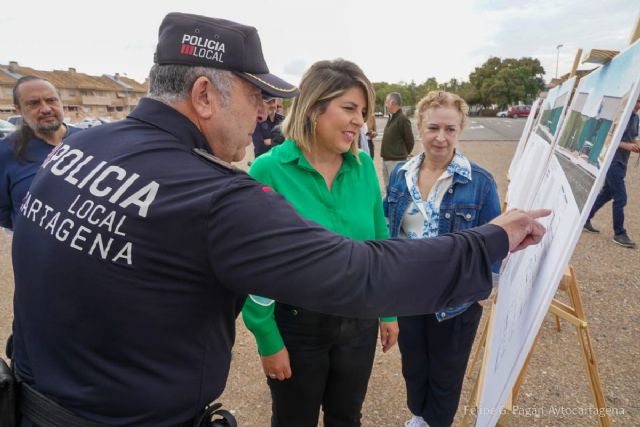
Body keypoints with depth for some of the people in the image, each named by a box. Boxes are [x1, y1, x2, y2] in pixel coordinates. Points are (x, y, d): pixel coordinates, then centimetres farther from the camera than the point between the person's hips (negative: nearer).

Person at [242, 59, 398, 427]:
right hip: (295, 324, -3)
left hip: (359, 320, 4)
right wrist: (268, 338, -11)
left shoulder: (364, 166, -5)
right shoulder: (269, 170, -18)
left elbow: (379, 243, 4)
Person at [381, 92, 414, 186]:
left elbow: (410, 141, -10)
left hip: (397, 161, -9)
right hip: (386, 159, 9)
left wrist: (404, 153, 4)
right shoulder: (391, 118, 14)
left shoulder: (403, 119, -13)